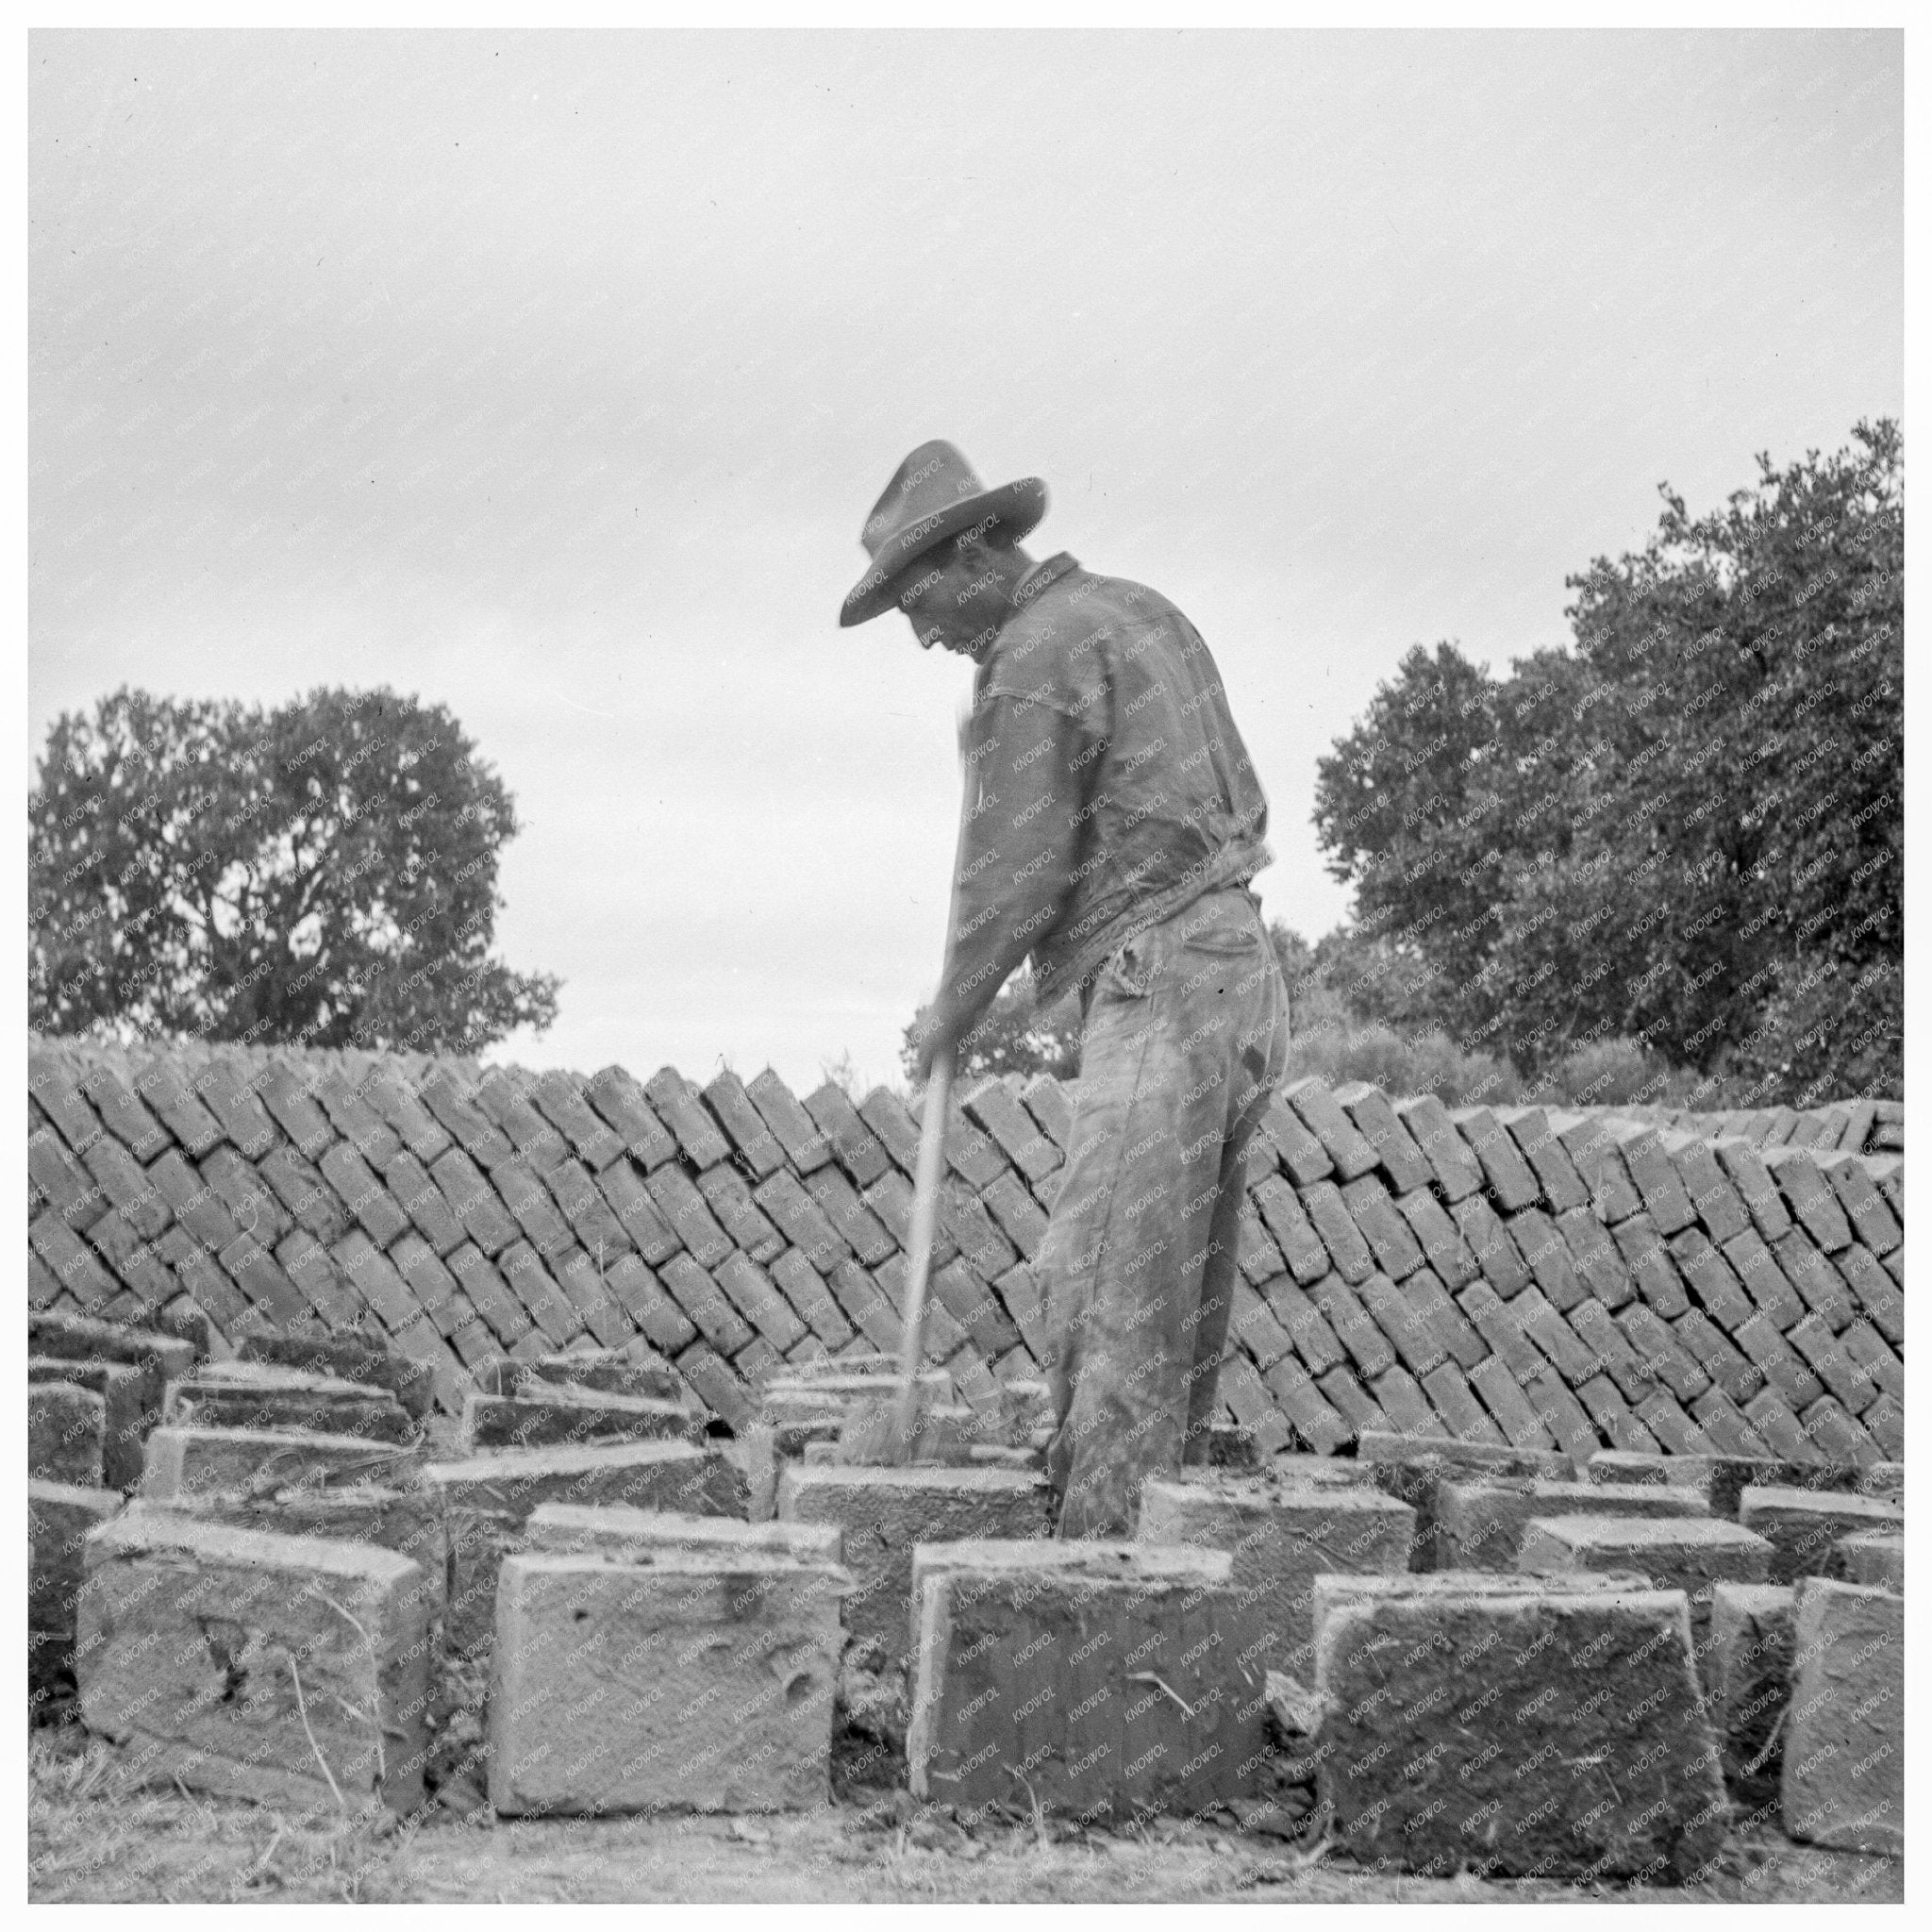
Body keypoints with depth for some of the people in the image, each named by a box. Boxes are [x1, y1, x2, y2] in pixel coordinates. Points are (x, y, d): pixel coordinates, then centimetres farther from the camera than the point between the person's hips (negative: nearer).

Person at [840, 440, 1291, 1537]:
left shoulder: (1033, 660, -8)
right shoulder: (1145, 612, 20)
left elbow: (1014, 875, -10)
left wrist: (953, 1013, 5)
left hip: (1162, 984, -10)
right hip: (1243, 965, 10)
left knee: (1110, 1290, -12)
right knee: (1183, 1294, 7)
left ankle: (1104, 1540, -15)